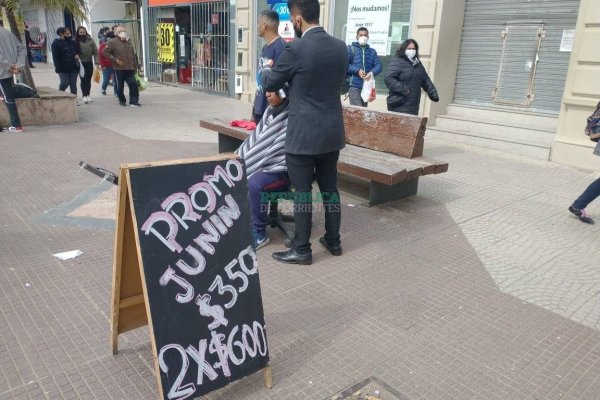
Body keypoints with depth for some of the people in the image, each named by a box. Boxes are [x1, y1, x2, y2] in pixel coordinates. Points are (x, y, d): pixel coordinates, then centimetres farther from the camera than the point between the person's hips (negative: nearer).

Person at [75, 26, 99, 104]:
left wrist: (97, 62, -6)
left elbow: (95, 52, 0)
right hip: (81, 63, -1)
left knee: (88, 79, 9)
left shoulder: (90, 40, 0)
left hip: (89, 63, 1)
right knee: (83, 80, -3)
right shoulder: (76, 41, -2)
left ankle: (87, 95, 20)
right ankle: (84, 96, -1)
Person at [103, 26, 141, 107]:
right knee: (120, 86, 6)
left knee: (133, 84, -7)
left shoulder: (128, 41, 15)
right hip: (119, 68, -4)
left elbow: (133, 55, 18)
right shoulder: (113, 42, -3)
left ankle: (134, 101, -1)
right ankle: (122, 100, 22)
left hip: (130, 68, 4)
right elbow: (105, 51, -6)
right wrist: (115, 60, -13)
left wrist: (135, 66, 14)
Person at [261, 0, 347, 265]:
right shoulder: (341, 47, 4)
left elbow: (269, 85, -2)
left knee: (302, 191, 3)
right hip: (333, 132, 6)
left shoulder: (296, 49, -14)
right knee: (330, 187, 16)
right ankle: (333, 241, 28)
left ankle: (302, 250, 13)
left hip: (303, 135, -6)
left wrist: (267, 69, 21)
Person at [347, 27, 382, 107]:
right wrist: (357, 70, -18)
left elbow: (378, 65, 5)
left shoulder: (372, 51, 16)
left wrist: (372, 73, -16)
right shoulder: (351, 49, 5)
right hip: (354, 86, -5)